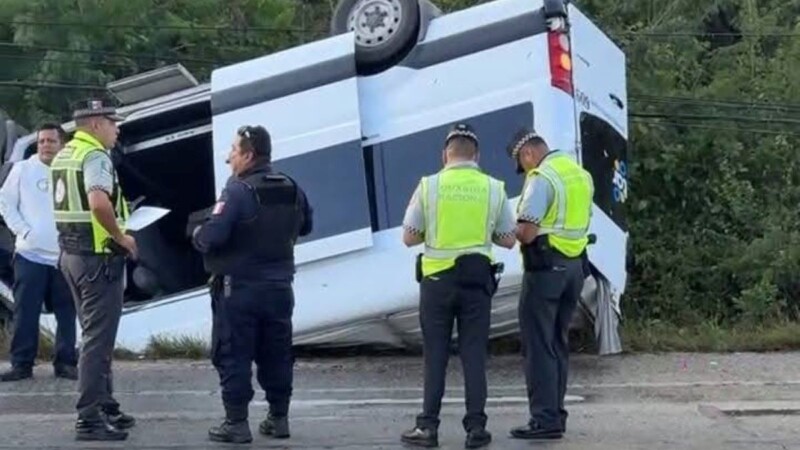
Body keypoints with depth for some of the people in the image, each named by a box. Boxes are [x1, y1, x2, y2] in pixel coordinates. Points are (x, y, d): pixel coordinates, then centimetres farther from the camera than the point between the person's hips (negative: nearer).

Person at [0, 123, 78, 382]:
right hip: (29, 255, 0)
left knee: (66, 313, 5)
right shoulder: (22, 169, 3)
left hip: (66, 255, 0)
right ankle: (21, 364, 7)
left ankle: (66, 362, 13)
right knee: (25, 313, 1)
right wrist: (22, 230, -6)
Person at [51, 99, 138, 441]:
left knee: (95, 335, 18)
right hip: (98, 256, -10)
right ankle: (89, 419, -3)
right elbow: (98, 203, -32)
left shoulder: (64, 155, 14)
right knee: (98, 339, -5)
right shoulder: (95, 156, -16)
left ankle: (104, 406, 26)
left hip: (72, 253, 10)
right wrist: (121, 237, -19)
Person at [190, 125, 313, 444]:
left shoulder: (237, 190, -17)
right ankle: (279, 418, 20)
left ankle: (237, 423, 1)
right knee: (277, 354, 14)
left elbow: (212, 236, -24)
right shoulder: (292, 189, 6)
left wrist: (197, 234, -3)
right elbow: (304, 227, 19)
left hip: (239, 288, -6)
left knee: (233, 356, 1)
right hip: (279, 286, 6)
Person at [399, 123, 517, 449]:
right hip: (477, 279, 1)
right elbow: (508, 240, 5)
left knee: (435, 355, 7)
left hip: (437, 279, -1)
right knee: (474, 354, 7)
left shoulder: (429, 186, -5)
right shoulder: (494, 188, 0)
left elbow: (409, 237, -2)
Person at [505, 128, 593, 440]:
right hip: (575, 264, 8)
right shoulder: (581, 173, 12)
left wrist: (510, 229, 0)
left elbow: (527, 233, -19)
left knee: (538, 345, -3)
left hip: (546, 266, -8)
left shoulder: (541, 178, -14)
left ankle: (545, 419, -4)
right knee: (558, 343, 15)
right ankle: (555, 413, 19)